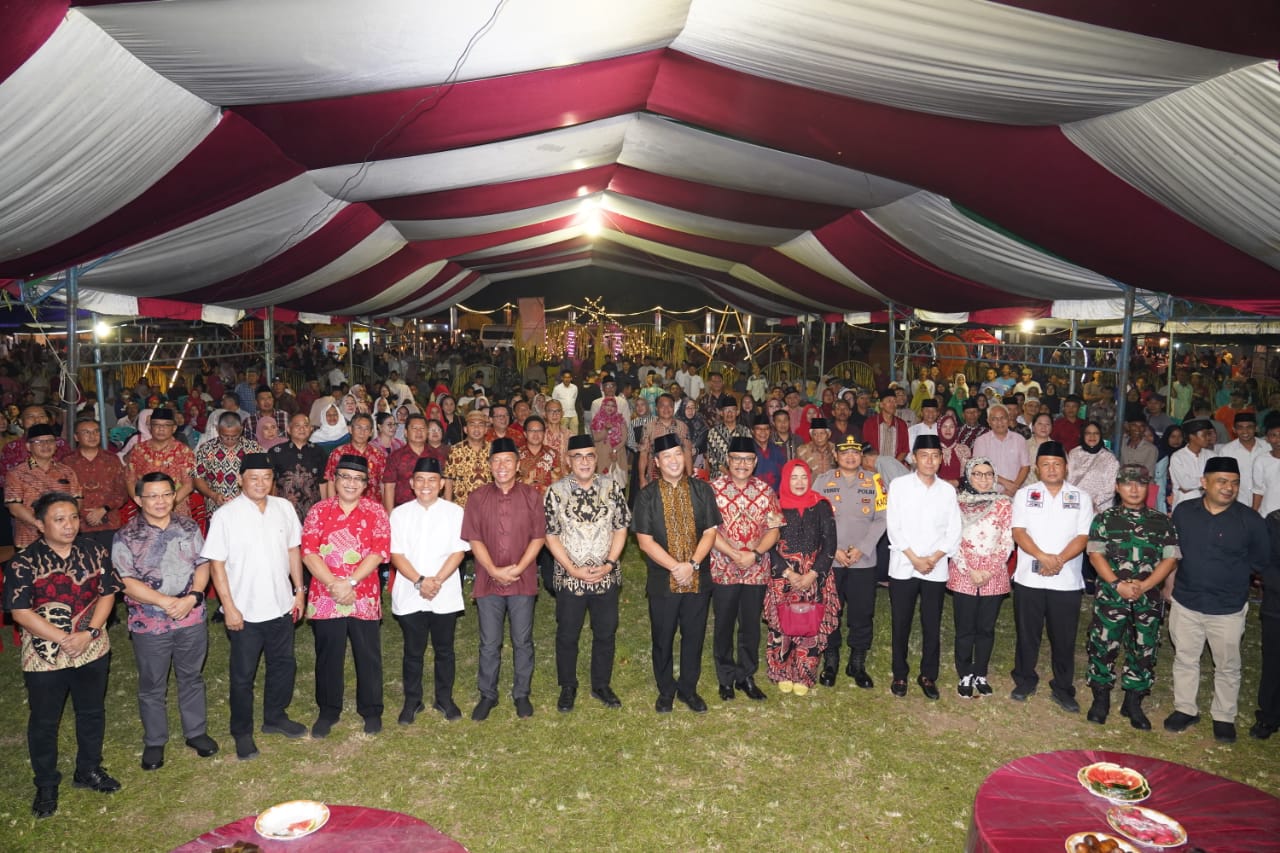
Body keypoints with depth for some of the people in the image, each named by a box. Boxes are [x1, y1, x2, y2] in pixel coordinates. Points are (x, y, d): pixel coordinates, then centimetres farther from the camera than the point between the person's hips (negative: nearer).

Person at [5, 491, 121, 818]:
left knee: (92, 713, 18)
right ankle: (46, 785, 32)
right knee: (44, 721, 13)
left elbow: (107, 594, -3)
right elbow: (20, 612, -15)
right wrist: (63, 639, -19)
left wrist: (89, 633, -16)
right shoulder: (23, 563, -14)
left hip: (92, 650, 3)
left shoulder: (94, 552, -4)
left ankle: (89, 770, 38)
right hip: (44, 656, -3)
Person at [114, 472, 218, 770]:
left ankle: (196, 731, 33)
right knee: (152, 686, 12)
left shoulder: (189, 528, 1)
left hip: (192, 618, 3)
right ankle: (154, 742, 29)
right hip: (149, 623, -2)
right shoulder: (125, 537, -9)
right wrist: (166, 602, -20)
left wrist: (192, 597, -15)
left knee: (192, 678, 16)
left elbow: (203, 564, 2)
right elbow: (126, 582, -13)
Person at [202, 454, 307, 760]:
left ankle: (275, 717, 39)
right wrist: (229, 607, -14)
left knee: (284, 665, 18)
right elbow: (216, 563, -12)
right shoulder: (225, 516, -14)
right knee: (243, 675, 10)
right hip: (245, 611, -4)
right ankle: (242, 733, 27)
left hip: (281, 606, 4)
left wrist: (299, 589, 6)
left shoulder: (284, 508, -2)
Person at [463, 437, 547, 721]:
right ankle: (488, 695, 25)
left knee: (522, 641, 10)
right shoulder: (478, 497, 0)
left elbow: (539, 536, -3)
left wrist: (518, 568, -13)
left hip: (523, 581, 0)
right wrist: (494, 571, -13)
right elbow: (474, 538, -3)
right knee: (489, 643, 10)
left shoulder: (531, 495, -1)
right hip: (488, 580, 0)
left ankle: (521, 694, 26)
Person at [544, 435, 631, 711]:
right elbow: (550, 536, -6)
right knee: (567, 635, 11)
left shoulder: (612, 488, -3)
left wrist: (609, 564, -10)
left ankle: (602, 685, 32)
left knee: (606, 633, 13)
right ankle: (567, 688, 30)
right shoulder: (555, 492, -7)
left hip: (606, 576, 2)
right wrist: (573, 569, -13)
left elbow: (621, 528, 0)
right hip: (569, 578, -1)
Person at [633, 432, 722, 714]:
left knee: (694, 636, 11)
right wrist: (676, 567, -17)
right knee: (663, 638, 11)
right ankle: (665, 690, 30)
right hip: (662, 580, -1)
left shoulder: (701, 490, 1)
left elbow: (710, 532, -2)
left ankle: (689, 688, 30)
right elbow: (644, 541, -9)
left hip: (698, 579, 1)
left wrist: (692, 564, -16)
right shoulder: (647, 495, -5)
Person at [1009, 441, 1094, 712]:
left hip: (1067, 580, 0)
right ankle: (1025, 681, 26)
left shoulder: (1081, 497, 5)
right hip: (1029, 578, 0)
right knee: (1027, 634, 10)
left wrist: (1059, 560, -17)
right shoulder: (1024, 494, 4)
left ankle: (1063, 689, 22)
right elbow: (1018, 532, -6)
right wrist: (1042, 556, -20)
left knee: (1064, 638, 7)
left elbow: (1082, 537, -3)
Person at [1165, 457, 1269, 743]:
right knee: (1185, 659, 16)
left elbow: (1259, 561, 1)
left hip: (1228, 609, -2)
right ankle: (1185, 709, 32)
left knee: (1227, 666, 13)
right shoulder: (1183, 511, -3)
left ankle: (1224, 717, 31)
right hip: (1185, 603, 2)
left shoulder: (1250, 520, -11)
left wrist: (1229, 574, 0)